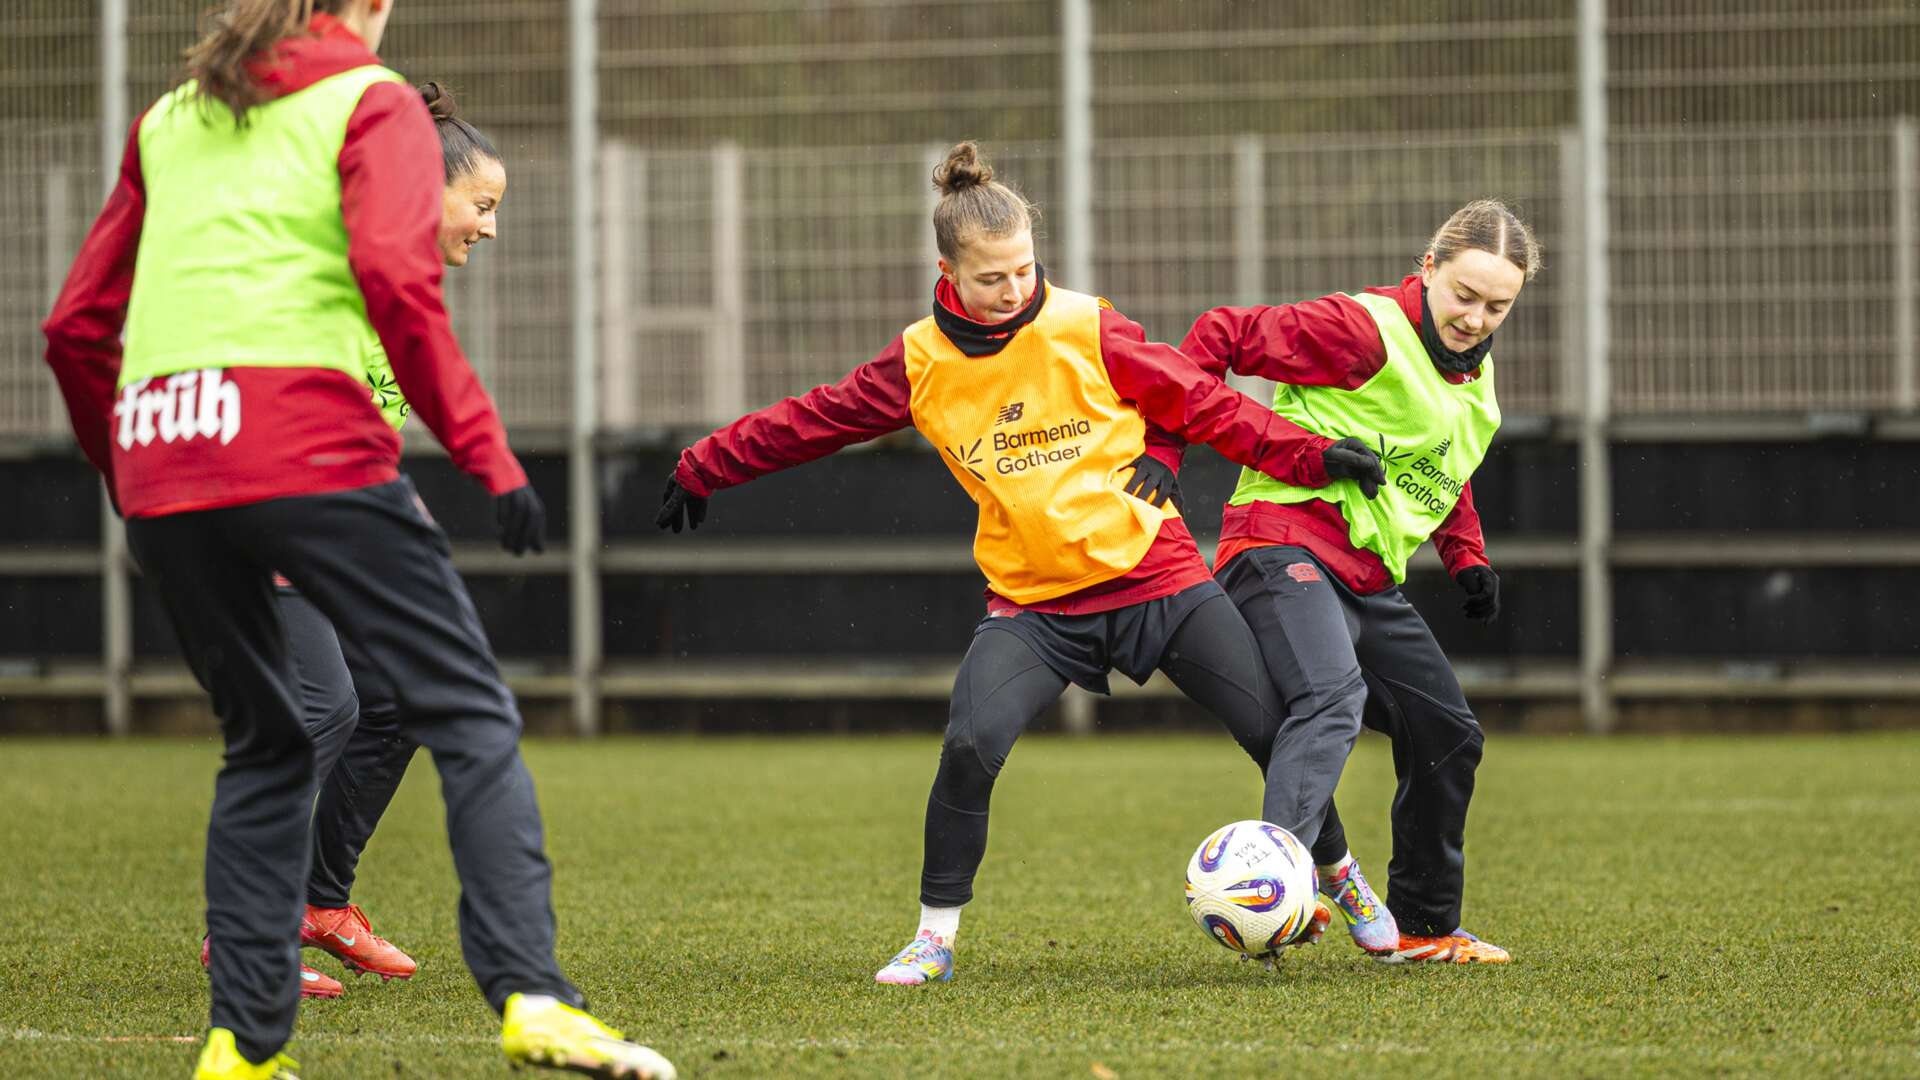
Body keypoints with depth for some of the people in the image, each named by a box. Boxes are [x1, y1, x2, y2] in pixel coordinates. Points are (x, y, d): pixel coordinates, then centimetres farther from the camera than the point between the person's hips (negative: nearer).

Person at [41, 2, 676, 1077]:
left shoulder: (168, 122, 24)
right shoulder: (373, 103, 8)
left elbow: (75, 330, 22)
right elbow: (396, 283, -10)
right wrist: (488, 452, -9)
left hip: (159, 465, 5)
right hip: (305, 448, -5)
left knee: (264, 745, 19)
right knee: (471, 714, -1)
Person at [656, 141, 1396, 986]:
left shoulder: (1086, 331, -6)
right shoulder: (920, 363, -1)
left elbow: (1203, 405, 1)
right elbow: (812, 422, 11)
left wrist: (1311, 458, -4)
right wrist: (701, 470, 18)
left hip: (1156, 577, 0)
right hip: (1033, 601, 0)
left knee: (1286, 732, -7)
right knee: (971, 745, -22)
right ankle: (935, 937, -8)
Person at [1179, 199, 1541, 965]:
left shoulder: (1476, 379, 15)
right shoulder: (1364, 333, -14)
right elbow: (1219, 337, -14)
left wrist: (1467, 557, 19)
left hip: (1370, 577, 9)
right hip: (1285, 543, -9)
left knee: (1447, 733, 11)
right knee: (1332, 695, -34)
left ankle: (1422, 929, 22)